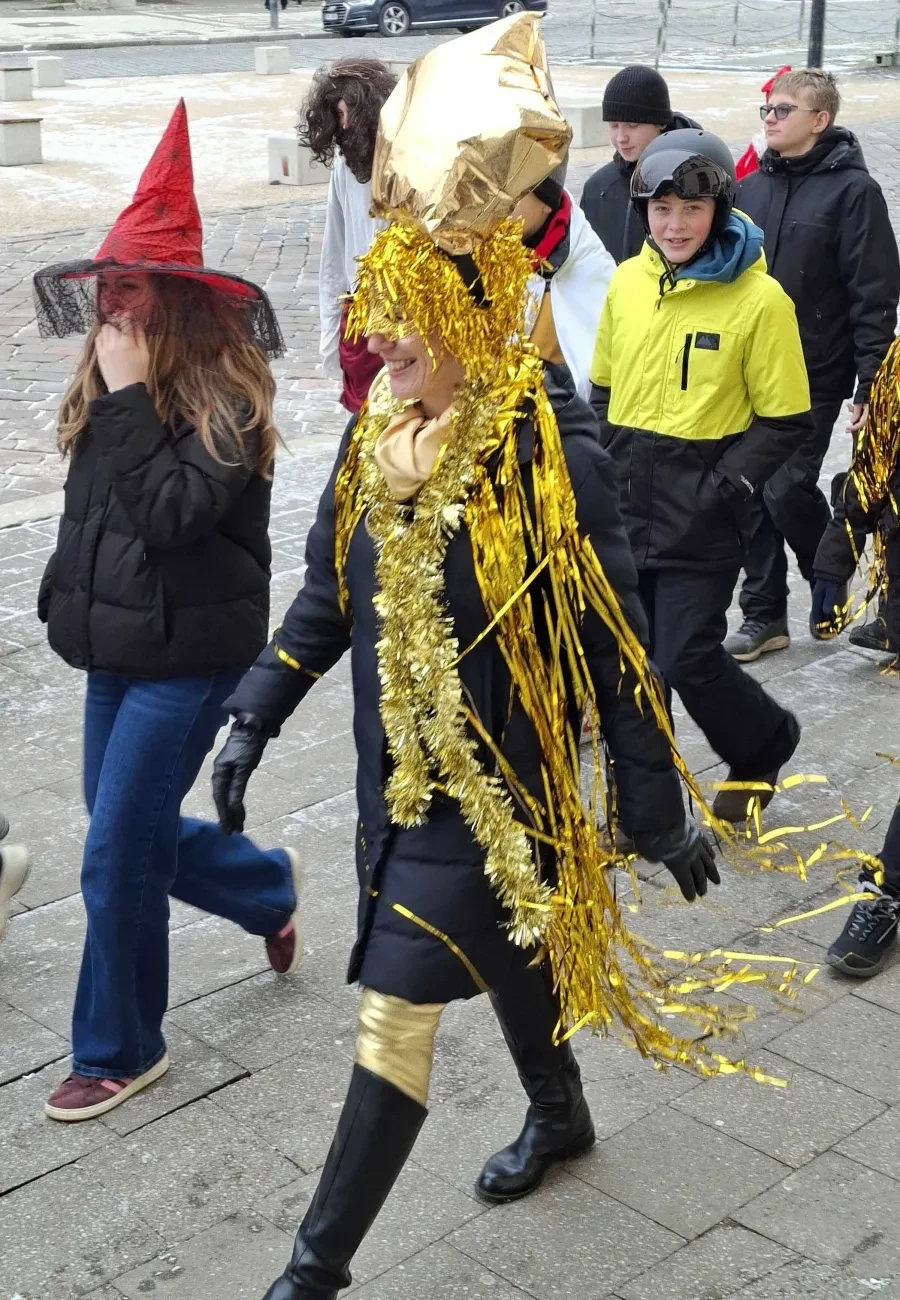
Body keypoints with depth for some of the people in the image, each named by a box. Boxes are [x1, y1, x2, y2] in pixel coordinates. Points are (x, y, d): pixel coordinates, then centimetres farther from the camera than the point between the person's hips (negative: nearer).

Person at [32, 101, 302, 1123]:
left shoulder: (225, 395, -18)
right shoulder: (111, 383, 4)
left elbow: (170, 515, -29)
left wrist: (128, 399, -26)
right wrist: (67, 601, 13)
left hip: (188, 657, -8)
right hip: (117, 647, 8)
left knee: (116, 858, -2)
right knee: (135, 834, 18)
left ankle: (119, 1050, 17)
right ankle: (269, 890, 45)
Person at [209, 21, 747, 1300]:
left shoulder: (552, 457, -22)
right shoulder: (379, 432, -2)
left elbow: (615, 652, -16)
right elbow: (328, 594, 9)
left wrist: (660, 814, -10)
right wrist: (255, 718, 5)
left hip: (490, 786, -7)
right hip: (399, 772, 7)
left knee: (396, 1014, -2)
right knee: (505, 954, 26)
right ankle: (560, 1117, 53)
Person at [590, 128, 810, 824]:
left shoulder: (759, 298, -12)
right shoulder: (627, 281, 3)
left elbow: (784, 421, -8)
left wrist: (723, 489, -15)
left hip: (700, 515, -5)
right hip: (626, 503, 5)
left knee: (688, 660, -3)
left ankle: (767, 743, 28)